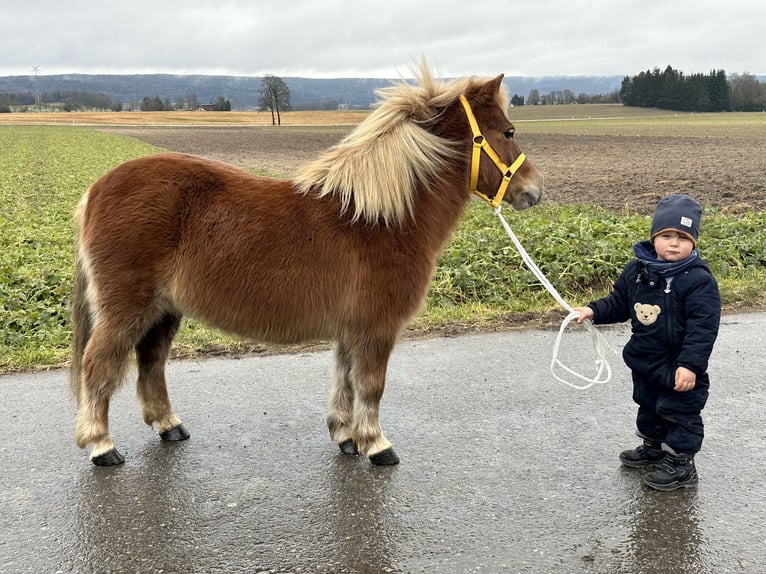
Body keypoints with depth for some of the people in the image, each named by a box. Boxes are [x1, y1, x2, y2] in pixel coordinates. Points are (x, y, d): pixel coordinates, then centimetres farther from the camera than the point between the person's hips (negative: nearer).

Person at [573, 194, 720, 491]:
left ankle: (680, 463, 21)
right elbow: (618, 303, 10)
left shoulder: (699, 279, -21)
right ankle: (654, 447, 45)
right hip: (645, 361, 7)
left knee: (680, 411, 6)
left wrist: (690, 364, -29)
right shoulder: (637, 271, -4)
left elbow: (703, 327, -23)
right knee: (648, 406, 24)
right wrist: (594, 310, -5)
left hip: (680, 367, -7)